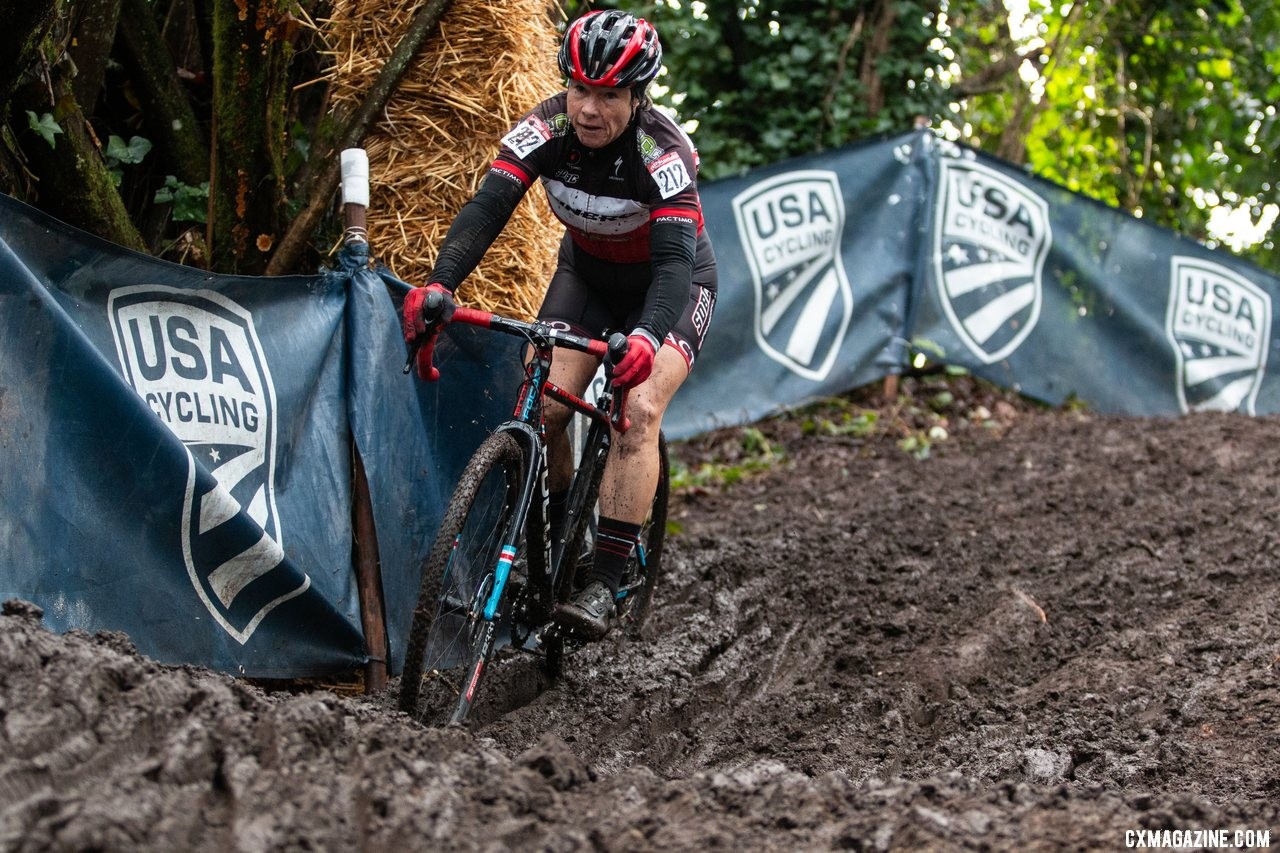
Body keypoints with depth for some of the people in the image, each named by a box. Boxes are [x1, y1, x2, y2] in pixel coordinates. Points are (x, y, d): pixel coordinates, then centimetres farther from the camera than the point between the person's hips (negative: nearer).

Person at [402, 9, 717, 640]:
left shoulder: (663, 152, -33)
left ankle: (604, 584, -22)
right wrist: (439, 285, -50)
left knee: (639, 410, -25)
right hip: (586, 274, 4)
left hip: (669, 284, -4)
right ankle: (553, 538, 9)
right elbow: (486, 208, -33)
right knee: (541, 407, -15)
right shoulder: (546, 129, -24)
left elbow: (675, 259, -43)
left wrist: (646, 338, -62)